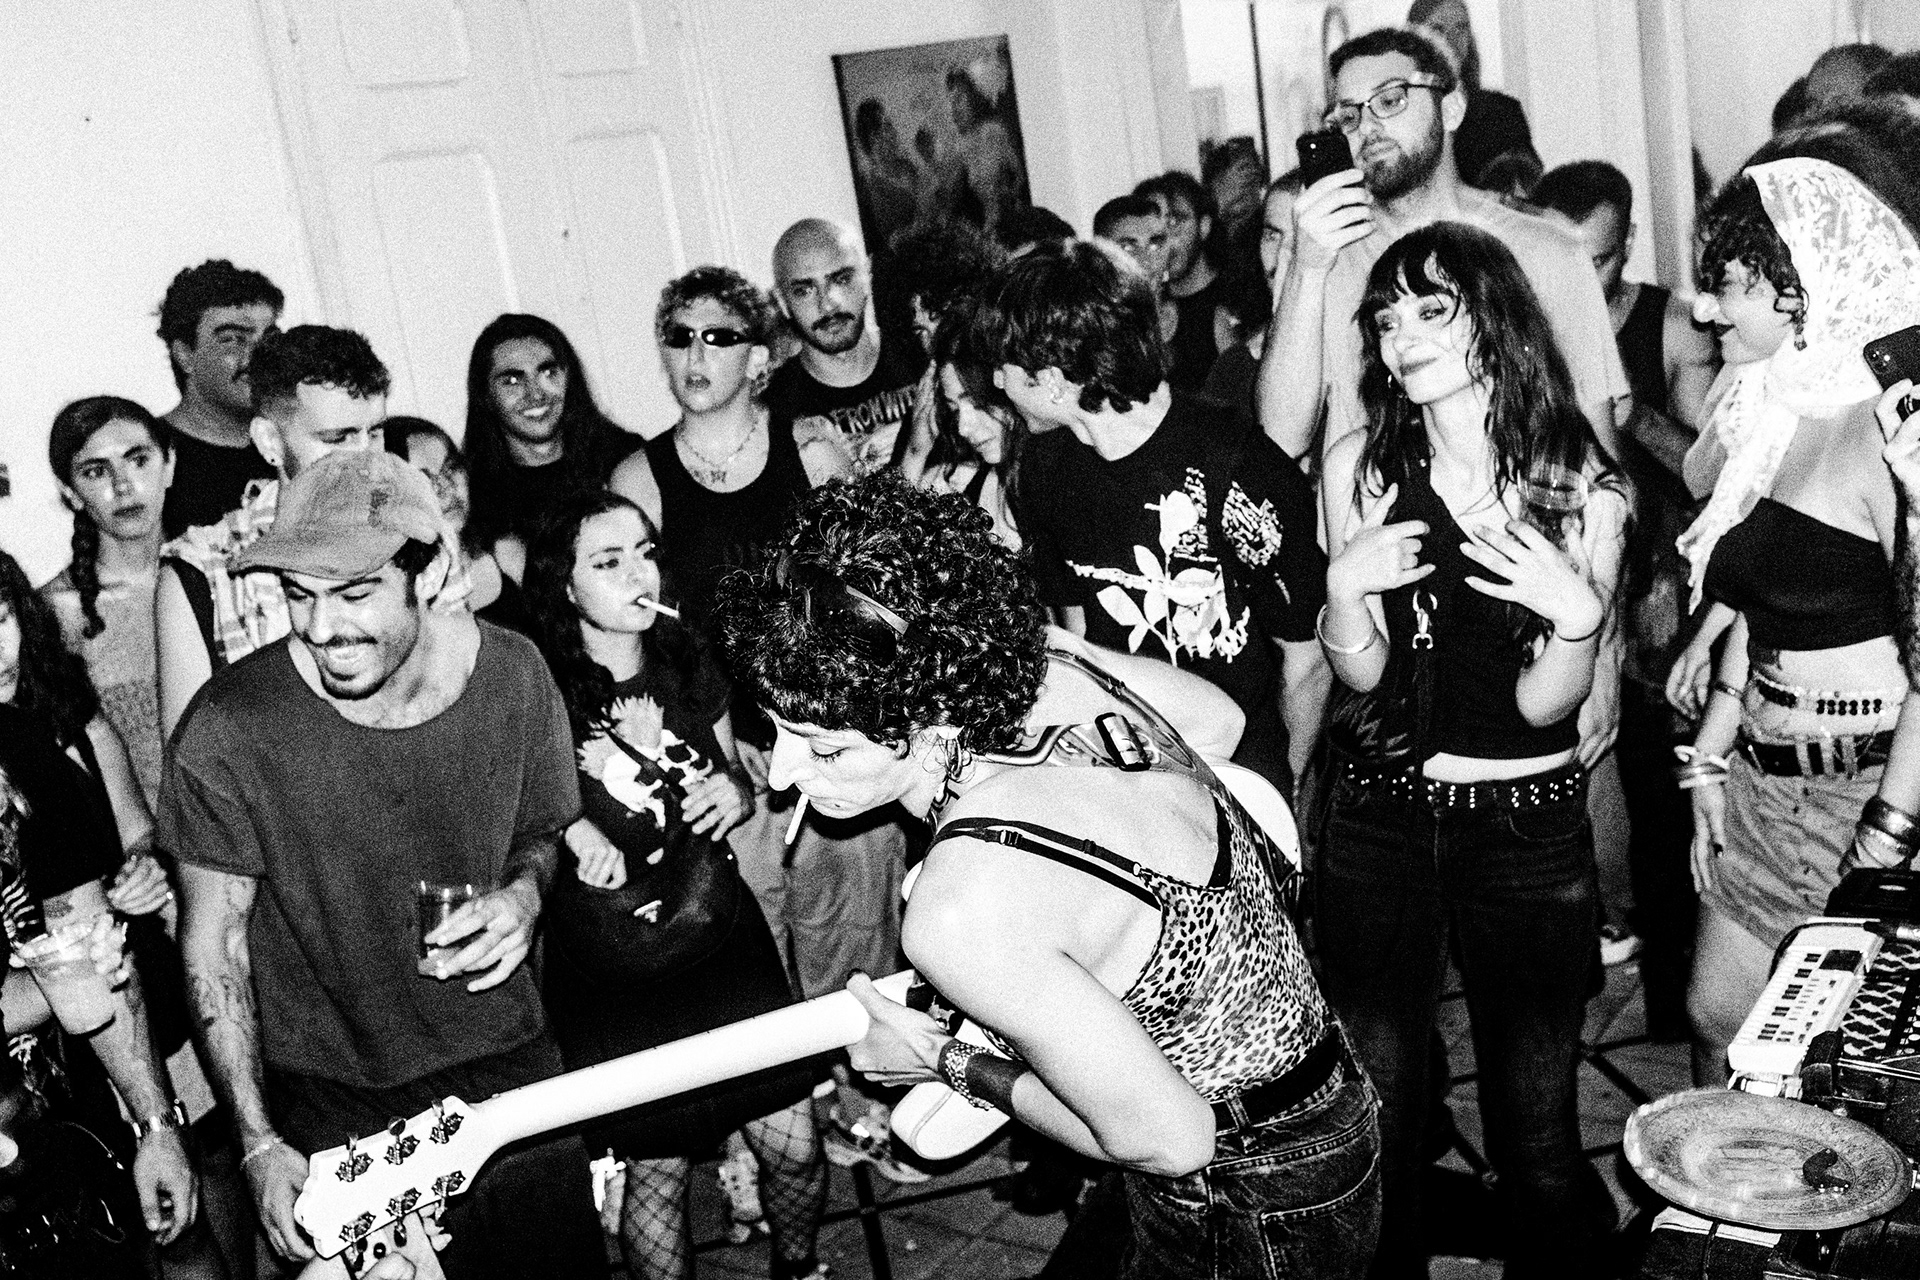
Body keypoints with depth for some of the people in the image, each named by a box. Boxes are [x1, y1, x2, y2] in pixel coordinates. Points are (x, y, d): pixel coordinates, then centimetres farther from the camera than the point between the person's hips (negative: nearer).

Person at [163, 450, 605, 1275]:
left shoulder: (512, 674, -12)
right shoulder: (228, 731, -19)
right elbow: (213, 940, -8)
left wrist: (524, 893, -16)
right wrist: (258, 1143, -11)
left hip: (508, 1069, 2)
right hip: (329, 1110, -2)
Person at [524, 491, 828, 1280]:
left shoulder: (689, 661, 3)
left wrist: (737, 793, -4)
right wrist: (567, 829, -21)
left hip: (725, 941, 4)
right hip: (611, 977, -3)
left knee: (793, 1146, 4)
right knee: (660, 1172, 3)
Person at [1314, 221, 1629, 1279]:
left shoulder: (1584, 489, -5)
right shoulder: (1361, 467, -2)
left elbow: (1544, 706, -7)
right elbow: (1361, 674, -1)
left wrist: (1578, 613, -25)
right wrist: (1343, 585, -19)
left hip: (1529, 826, -1)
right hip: (1377, 818, 1)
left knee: (1536, 1132, 6)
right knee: (1375, 1110, 9)